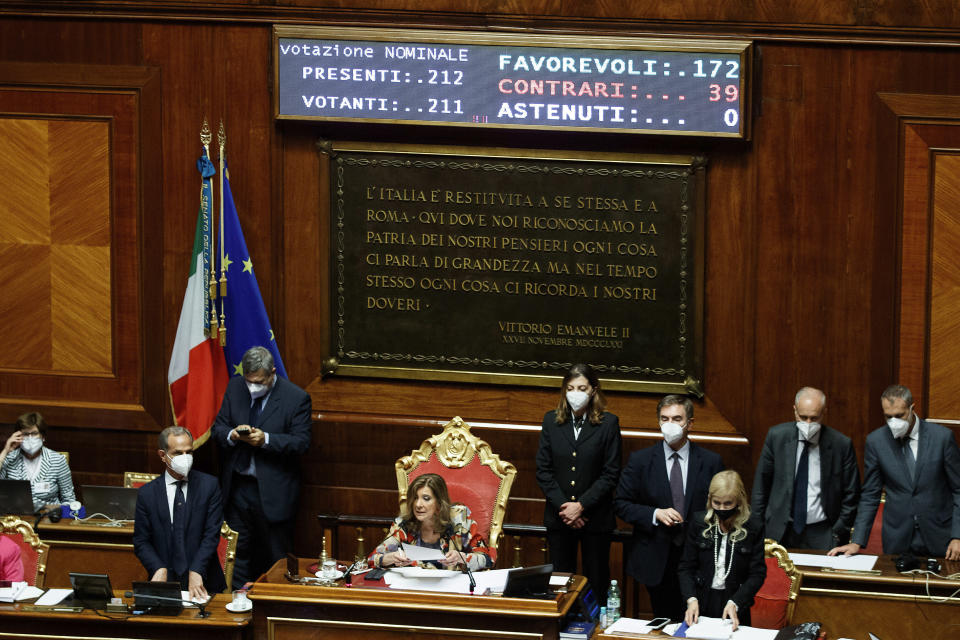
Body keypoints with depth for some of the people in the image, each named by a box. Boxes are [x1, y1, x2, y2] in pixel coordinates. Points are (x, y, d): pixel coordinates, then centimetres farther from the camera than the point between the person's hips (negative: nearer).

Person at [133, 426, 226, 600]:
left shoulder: (209, 485, 5)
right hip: (165, 583, 0)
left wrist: (196, 572, -13)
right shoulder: (147, 493, 7)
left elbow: (212, 535, 0)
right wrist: (159, 569, -11)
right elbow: (141, 542, 7)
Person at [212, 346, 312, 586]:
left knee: (275, 556, 4)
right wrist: (232, 435, -16)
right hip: (237, 487, 4)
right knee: (239, 551, 9)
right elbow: (218, 427, 8)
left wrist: (265, 439, -25)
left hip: (272, 491, -4)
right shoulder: (235, 388, 4)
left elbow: (301, 442, -12)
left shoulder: (296, 398, -9)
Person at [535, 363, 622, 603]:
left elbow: (610, 474, -5)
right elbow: (543, 470, 2)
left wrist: (581, 505, -13)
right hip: (559, 518, 2)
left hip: (596, 519, -2)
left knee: (596, 583, 3)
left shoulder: (608, 423, -2)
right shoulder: (551, 421, 5)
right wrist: (563, 507, -9)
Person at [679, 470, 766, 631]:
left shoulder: (753, 528, -2)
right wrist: (691, 599, -10)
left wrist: (734, 603, -15)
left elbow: (757, 574, -2)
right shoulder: (698, 523, 3)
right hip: (701, 605, 1)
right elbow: (686, 567, 6)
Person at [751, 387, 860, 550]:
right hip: (779, 533, 1)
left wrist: (838, 534, -1)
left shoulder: (842, 444, -6)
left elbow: (851, 494, 2)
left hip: (821, 536, -1)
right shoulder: (777, 436, -2)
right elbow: (761, 485, 6)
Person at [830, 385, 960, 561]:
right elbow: (870, 496, 5)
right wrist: (857, 542, -2)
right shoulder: (876, 441, 0)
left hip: (939, 540, -1)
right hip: (897, 542, 1)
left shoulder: (942, 437, -5)